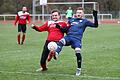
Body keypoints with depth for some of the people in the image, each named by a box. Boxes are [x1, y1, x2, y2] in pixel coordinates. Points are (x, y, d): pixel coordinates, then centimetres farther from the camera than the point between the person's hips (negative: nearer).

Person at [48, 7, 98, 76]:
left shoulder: (84, 21, 15)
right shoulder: (71, 20, 26)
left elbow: (95, 25, 7)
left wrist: (95, 17, -4)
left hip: (77, 38, -3)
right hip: (68, 36, 3)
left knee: (78, 52, -23)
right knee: (61, 41, -31)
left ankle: (79, 69, -5)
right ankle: (56, 53, -57)